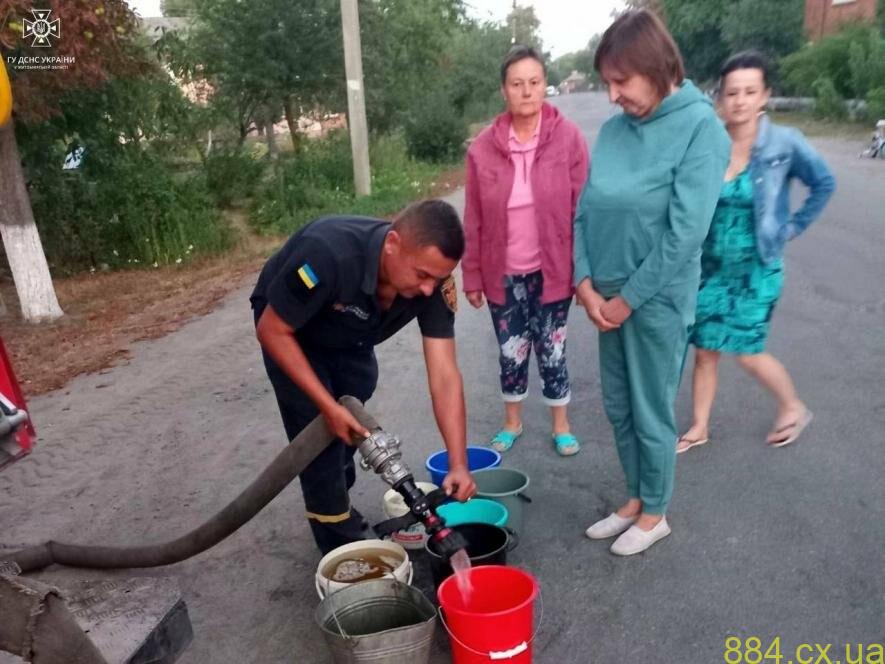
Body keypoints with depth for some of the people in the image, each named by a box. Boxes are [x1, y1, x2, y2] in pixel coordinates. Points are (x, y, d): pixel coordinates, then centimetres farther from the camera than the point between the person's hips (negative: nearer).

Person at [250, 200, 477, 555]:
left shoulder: (433, 280, -29)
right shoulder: (329, 254, -43)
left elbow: (445, 377, -28)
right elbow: (272, 331, -30)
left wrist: (458, 464, -34)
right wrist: (328, 406, -31)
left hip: (349, 338, 5)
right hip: (289, 329, -4)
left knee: (352, 428, 13)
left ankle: (335, 508, 41)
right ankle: (342, 545, 9)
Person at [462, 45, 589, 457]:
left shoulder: (568, 138, -7)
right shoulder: (483, 147, -4)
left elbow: (582, 210, -6)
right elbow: (473, 220, 1)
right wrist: (471, 276, 2)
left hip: (551, 271, -1)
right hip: (503, 273, 2)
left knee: (551, 350, 11)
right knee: (511, 352, 13)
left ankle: (561, 425, 31)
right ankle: (512, 422, 34)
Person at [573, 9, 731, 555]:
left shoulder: (701, 128, -13)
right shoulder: (615, 128, 4)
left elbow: (685, 234, -18)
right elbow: (585, 209, 4)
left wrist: (629, 297, -14)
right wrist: (585, 283, -6)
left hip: (658, 300, -6)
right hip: (609, 296, 6)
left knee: (651, 413, 9)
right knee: (618, 408, 16)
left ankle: (656, 513, 31)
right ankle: (636, 499, 38)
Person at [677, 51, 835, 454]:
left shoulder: (784, 145, -11)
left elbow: (824, 184, 4)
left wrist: (793, 227, 1)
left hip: (756, 268, -2)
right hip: (711, 265, 3)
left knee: (747, 352, 1)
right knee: (705, 349, 7)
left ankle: (794, 407, 30)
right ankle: (699, 427, 25)